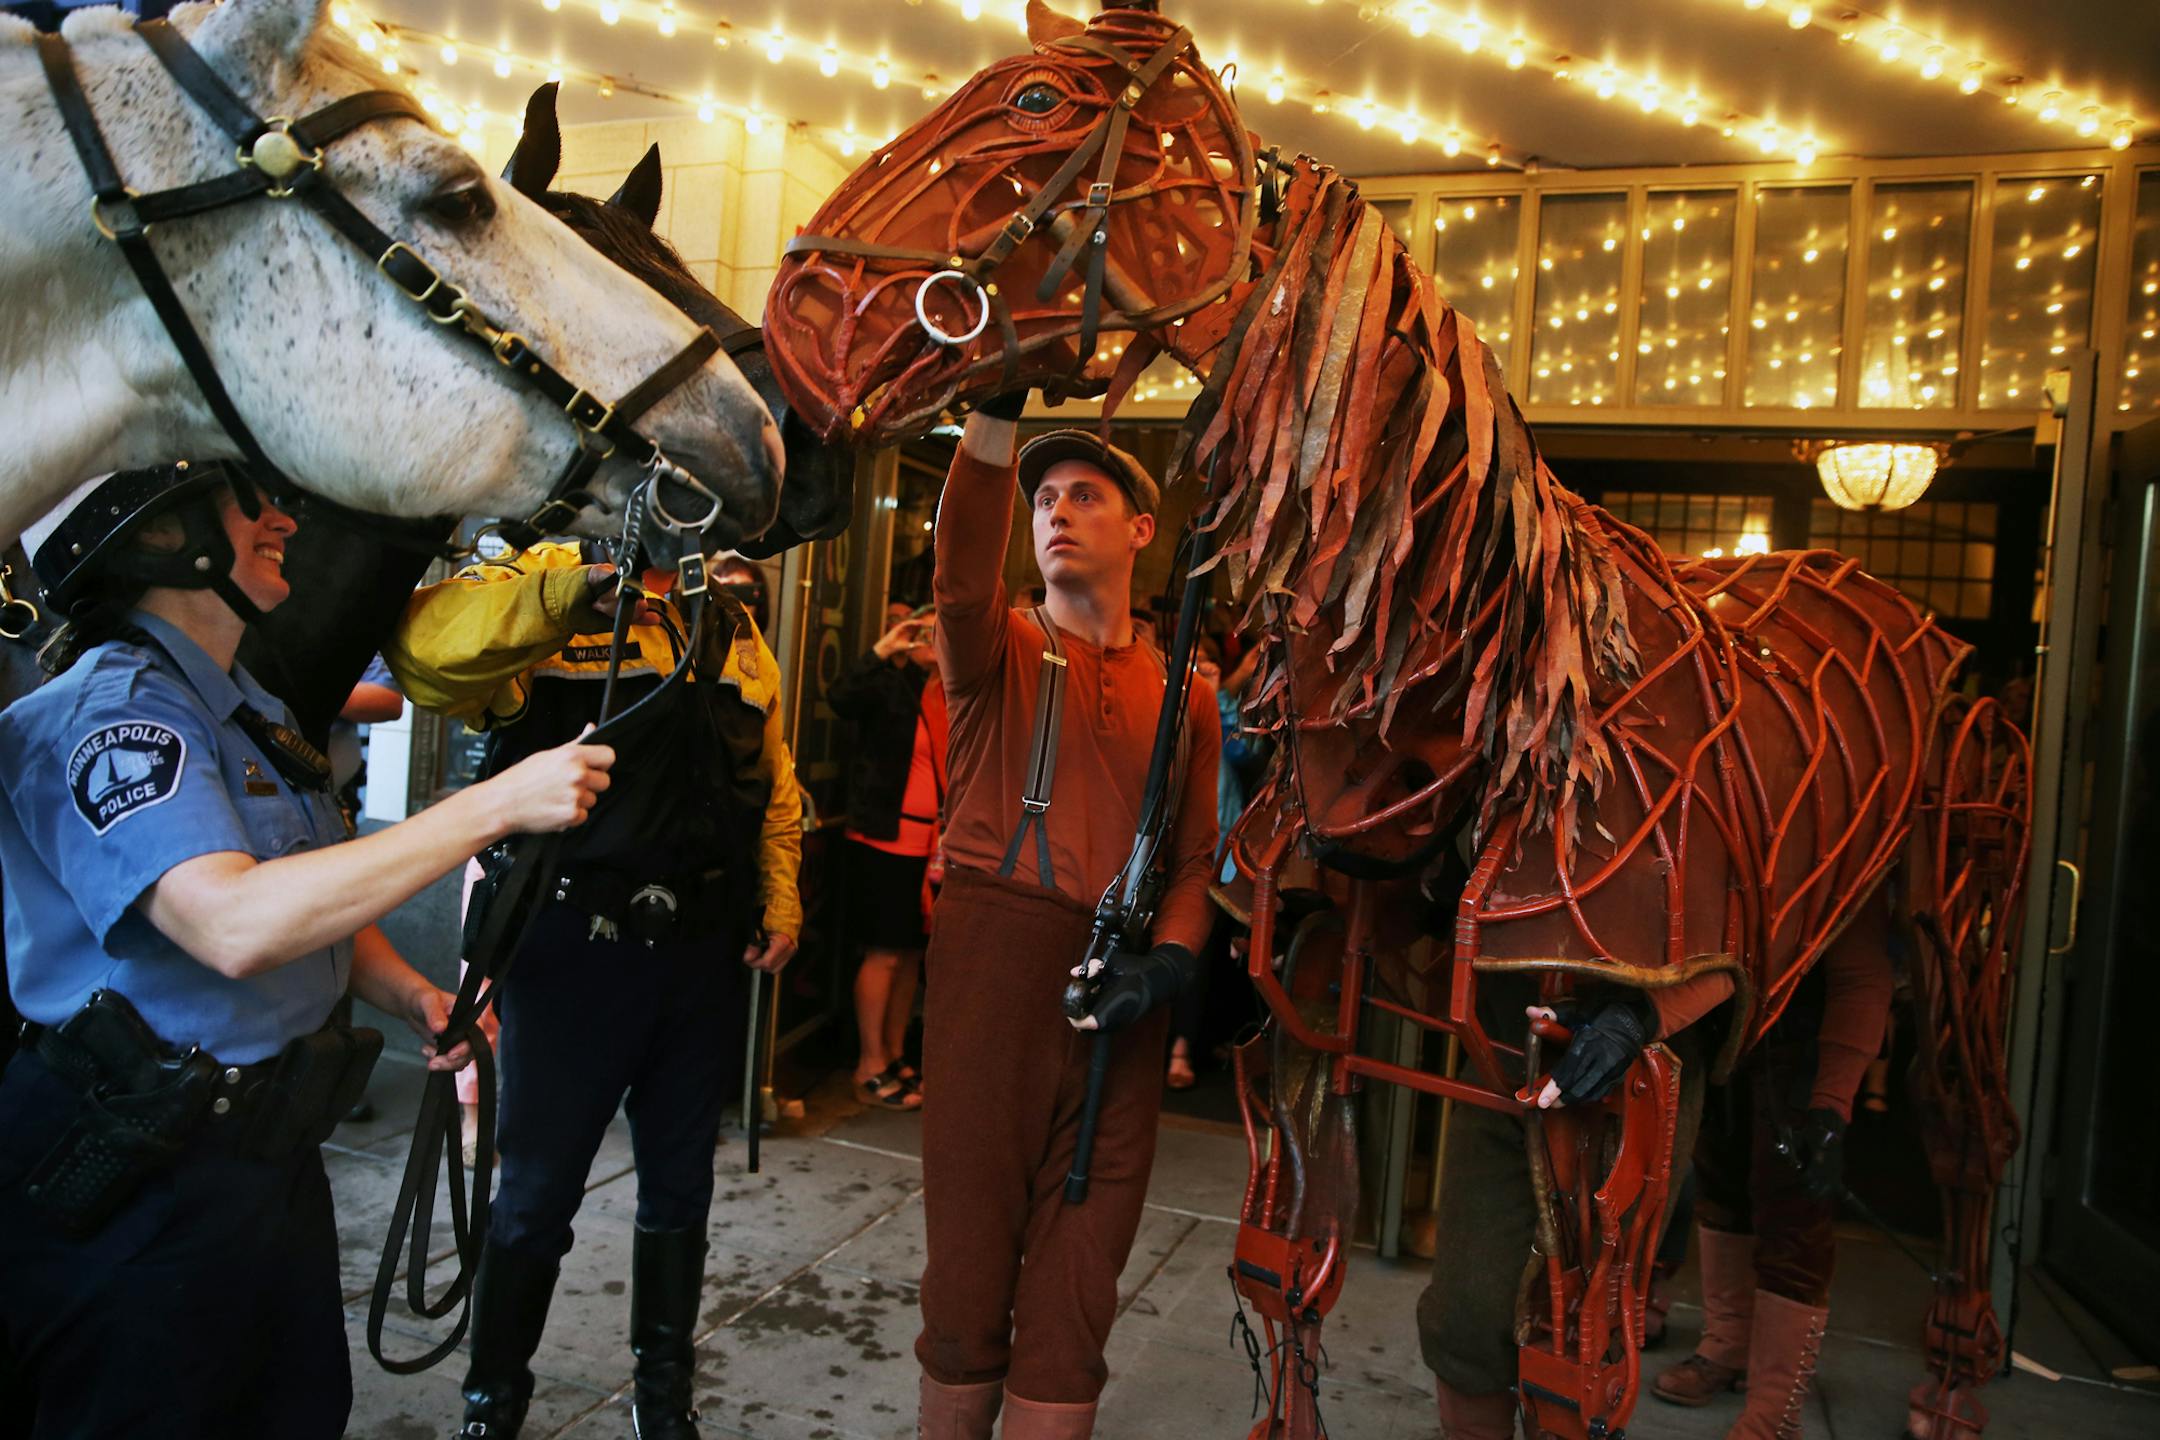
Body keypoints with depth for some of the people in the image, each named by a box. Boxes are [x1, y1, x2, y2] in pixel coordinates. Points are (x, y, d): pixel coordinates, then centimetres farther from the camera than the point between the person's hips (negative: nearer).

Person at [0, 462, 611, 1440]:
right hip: (143, 1180, -9)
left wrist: (407, 992, -1)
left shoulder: (252, 712, 12)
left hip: (269, 1140, 9)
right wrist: (499, 803, -33)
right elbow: (234, 925, -35)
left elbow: (317, 894, 20)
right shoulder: (113, 710, -19)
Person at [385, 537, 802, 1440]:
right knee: (538, 1190, 8)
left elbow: (775, 779, 16)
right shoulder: (540, 584, -4)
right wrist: (580, 587, -32)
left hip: (707, 950, 5)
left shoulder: (733, 630, 12)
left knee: (680, 1185, 17)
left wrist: (781, 903, 9)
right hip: (574, 944, -4)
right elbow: (424, 648, -25)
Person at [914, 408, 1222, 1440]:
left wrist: (1167, 961, -10)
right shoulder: (999, 650, 7)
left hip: (1120, 991, 2)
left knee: (1077, 1284, 7)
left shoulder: (1185, 699, 14)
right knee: (971, 1251, 6)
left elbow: (1194, 858, 9)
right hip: (992, 959, -2)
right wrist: (996, 413, -26)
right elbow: (962, 578, -16)